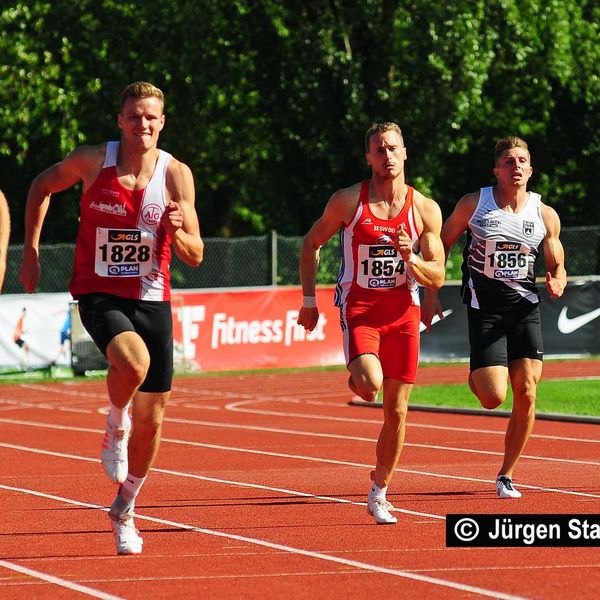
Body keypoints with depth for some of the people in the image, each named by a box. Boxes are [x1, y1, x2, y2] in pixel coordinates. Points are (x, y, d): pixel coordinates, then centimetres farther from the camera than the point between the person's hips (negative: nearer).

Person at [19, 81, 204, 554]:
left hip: (151, 300, 3)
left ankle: (124, 512, 27)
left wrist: (177, 232, -22)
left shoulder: (176, 175, -4)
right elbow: (42, 186, 12)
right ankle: (115, 426, -3)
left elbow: (195, 256, 0)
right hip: (99, 296, -3)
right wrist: (30, 250, 6)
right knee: (133, 360, -36)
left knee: (150, 419, 5)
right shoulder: (92, 161, -7)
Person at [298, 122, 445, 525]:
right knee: (370, 386, -28)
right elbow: (311, 243, 11)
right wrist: (309, 299, 5)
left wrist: (410, 258, -19)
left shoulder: (425, 209, 0)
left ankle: (379, 492, 19)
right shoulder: (348, 201, -3)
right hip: (359, 307, -2)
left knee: (397, 410, 4)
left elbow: (437, 277, 2)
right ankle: (356, 377, 9)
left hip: (403, 311, 2)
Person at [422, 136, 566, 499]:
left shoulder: (546, 215, 1)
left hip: (526, 306, 2)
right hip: (485, 308, -2)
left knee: (526, 394, -6)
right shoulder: (474, 204, -4)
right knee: (493, 398, -12)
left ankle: (507, 475, 9)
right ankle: (477, 377, 27)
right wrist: (431, 294, 1)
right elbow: (441, 244, 7)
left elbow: (558, 267, 12)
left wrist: (557, 284, -12)